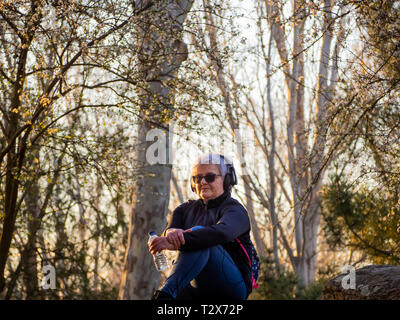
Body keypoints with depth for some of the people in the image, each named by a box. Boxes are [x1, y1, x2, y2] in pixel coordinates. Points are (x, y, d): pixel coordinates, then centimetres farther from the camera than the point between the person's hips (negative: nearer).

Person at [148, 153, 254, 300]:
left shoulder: (235, 210, -2)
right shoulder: (187, 209, 17)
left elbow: (221, 232, -27)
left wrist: (176, 242, -40)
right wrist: (171, 232, -30)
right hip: (199, 289, 6)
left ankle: (165, 293, -48)